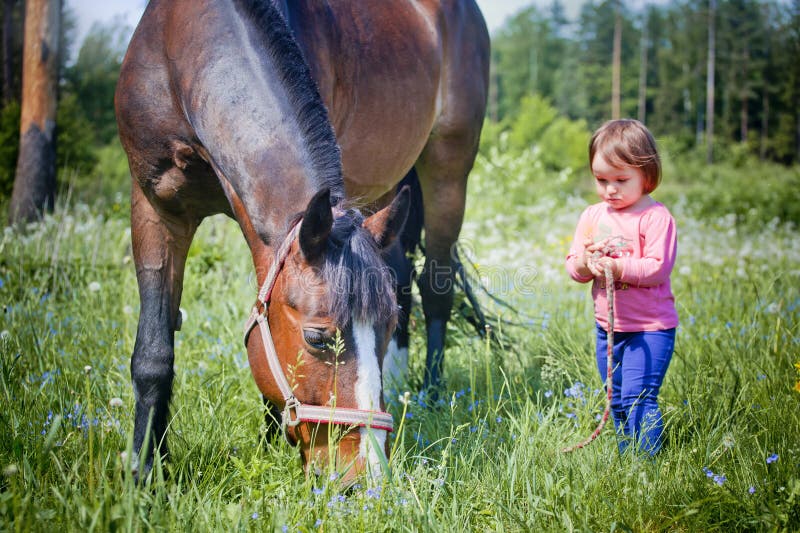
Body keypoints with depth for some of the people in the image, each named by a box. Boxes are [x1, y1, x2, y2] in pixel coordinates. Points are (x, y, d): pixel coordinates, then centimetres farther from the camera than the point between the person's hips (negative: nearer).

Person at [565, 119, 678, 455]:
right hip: (607, 326, 7)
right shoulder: (592, 216, 7)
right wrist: (584, 263, -16)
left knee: (637, 399, -13)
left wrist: (619, 268, -30)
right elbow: (573, 266, 6)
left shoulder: (655, 217, -12)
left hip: (649, 328, -7)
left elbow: (659, 267, -19)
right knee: (617, 402, 16)